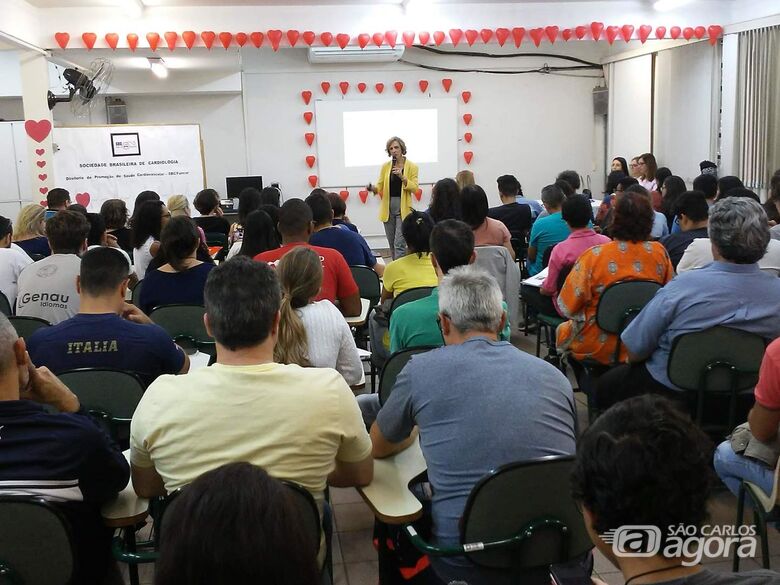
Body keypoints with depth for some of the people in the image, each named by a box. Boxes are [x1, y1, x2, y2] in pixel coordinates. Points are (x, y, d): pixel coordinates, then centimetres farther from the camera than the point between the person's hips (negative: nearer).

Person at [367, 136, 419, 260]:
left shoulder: (411, 166, -1)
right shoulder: (385, 166, 8)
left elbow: (414, 188, -7)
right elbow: (379, 187, 6)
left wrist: (402, 177, -20)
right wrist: (372, 188, -16)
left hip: (403, 208, -4)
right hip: (388, 207, 4)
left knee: (399, 244, -11)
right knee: (392, 244, 10)